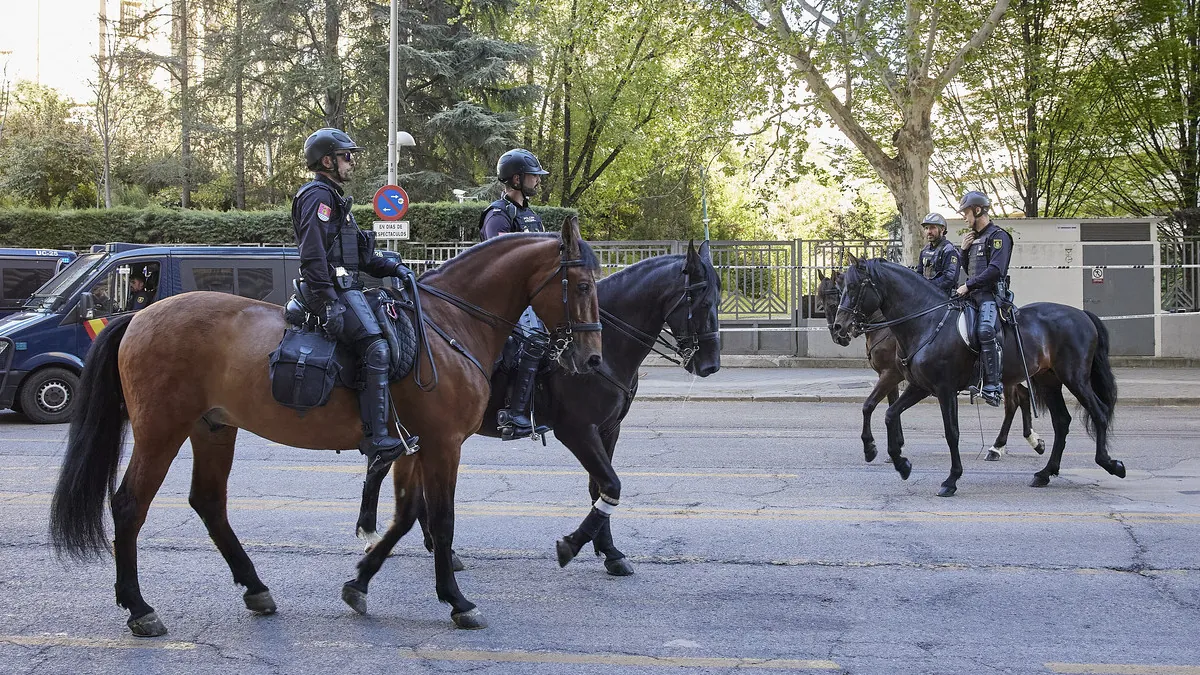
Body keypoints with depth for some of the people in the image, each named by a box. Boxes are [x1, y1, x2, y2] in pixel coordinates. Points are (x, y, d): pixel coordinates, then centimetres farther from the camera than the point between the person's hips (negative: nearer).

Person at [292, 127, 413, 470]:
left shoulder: (334, 197, 26)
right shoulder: (318, 196, -7)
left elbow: (360, 253, 28)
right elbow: (313, 255, -19)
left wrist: (391, 267, 14)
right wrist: (329, 303, -24)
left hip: (346, 288, 11)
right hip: (335, 289, -11)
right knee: (376, 347, -24)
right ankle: (377, 442, -30)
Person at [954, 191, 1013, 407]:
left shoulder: (998, 236, -4)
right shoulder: (974, 237, 23)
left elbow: (995, 269, -17)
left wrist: (968, 285, -17)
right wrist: (964, 250, 13)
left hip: (991, 294, -10)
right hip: (973, 295, 10)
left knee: (985, 330, -31)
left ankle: (993, 387, -34)